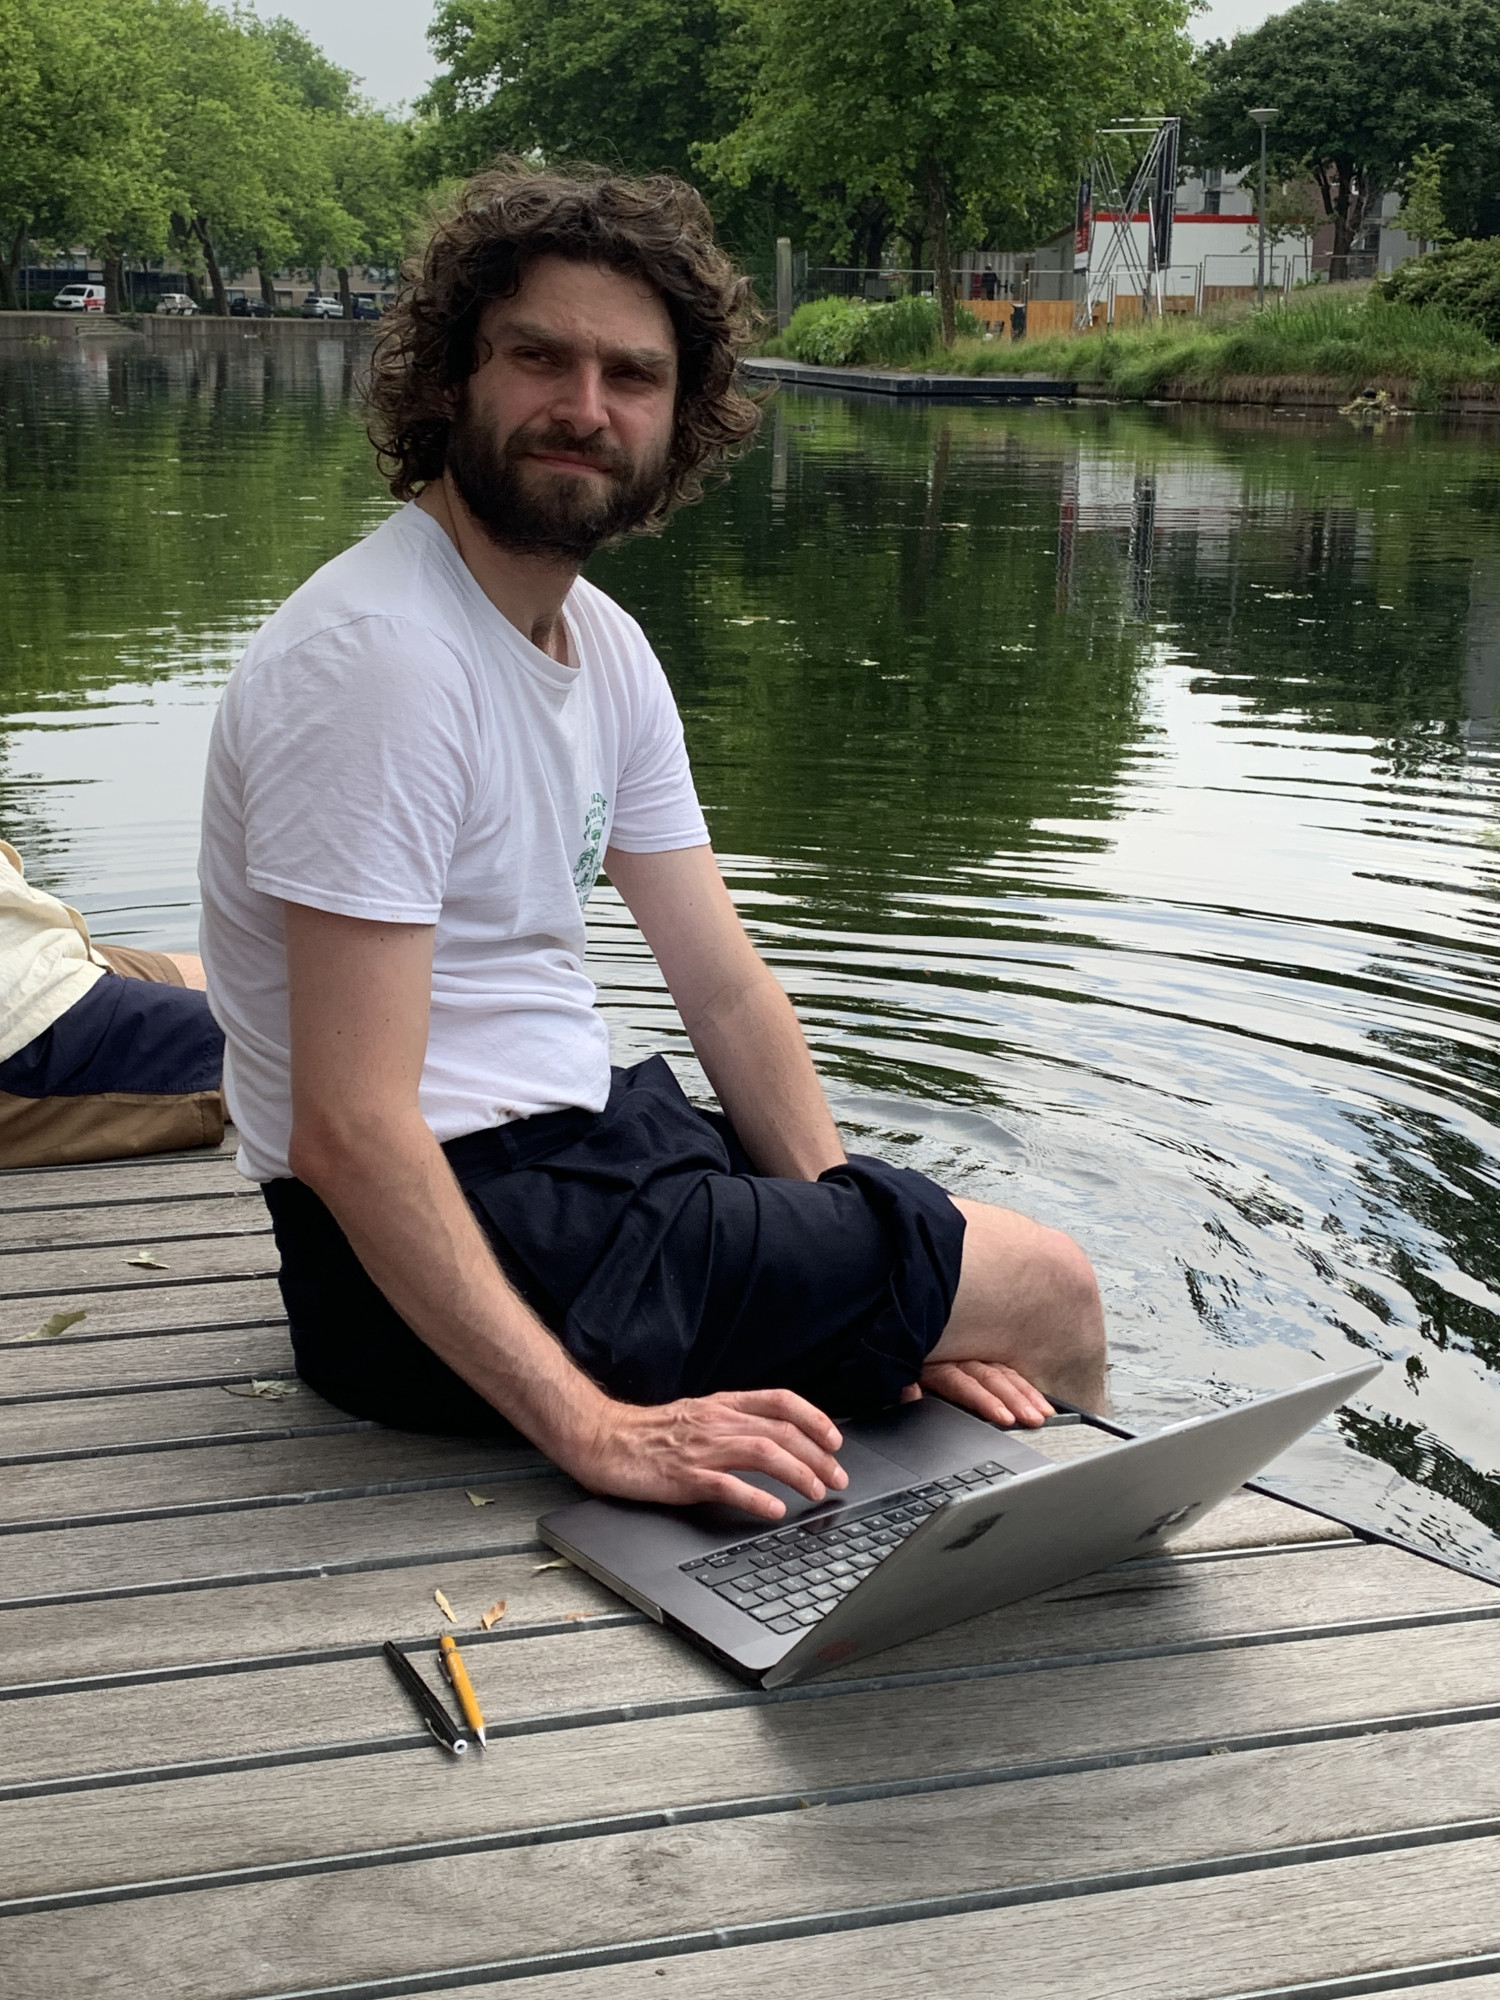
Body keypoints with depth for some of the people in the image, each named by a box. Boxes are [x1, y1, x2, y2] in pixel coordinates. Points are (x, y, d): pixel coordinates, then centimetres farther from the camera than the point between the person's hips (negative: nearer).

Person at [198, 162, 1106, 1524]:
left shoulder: (605, 646, 7)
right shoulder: (380, 655, -23)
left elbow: (728, 990, 5)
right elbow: (348, 1132, -28)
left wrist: (880, 1290, -3)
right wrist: (591, 1427, -31)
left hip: (593, 1132, 9)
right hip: (430, 1255, -9)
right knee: (1049, 1292, -3)